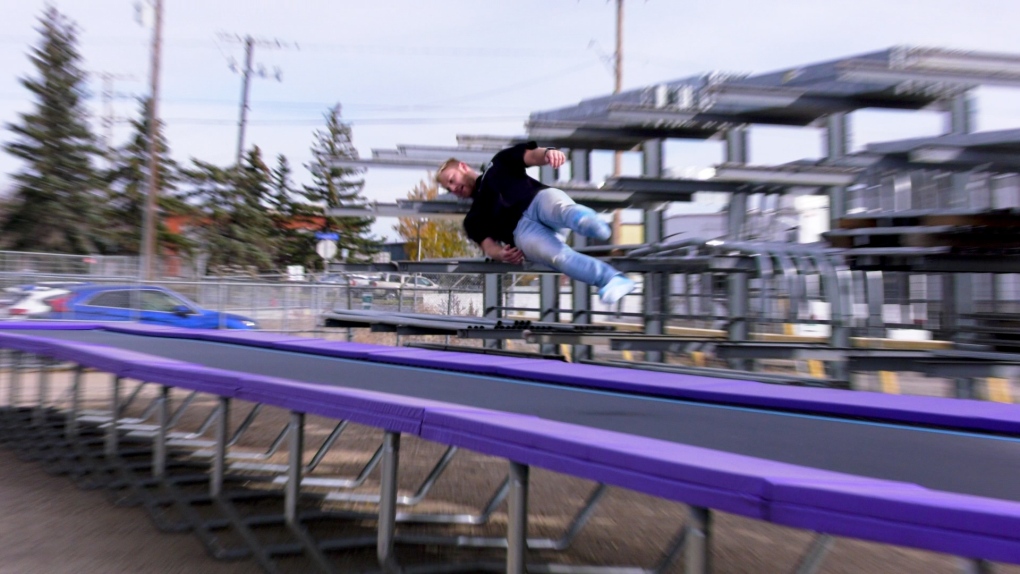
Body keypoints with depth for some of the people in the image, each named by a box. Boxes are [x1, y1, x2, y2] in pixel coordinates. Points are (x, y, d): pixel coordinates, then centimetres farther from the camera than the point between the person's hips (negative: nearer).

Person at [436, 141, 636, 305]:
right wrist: (501, 254, -13)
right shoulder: (473, 218, 32)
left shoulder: (498, 163, 30)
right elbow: (487, 245, 13)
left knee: (561, 208, -37)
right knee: (558, 256, -32)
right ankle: (614, 280, -49)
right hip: (520, 229, 0)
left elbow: (531, 156, 11)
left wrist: (547, 153, -15)